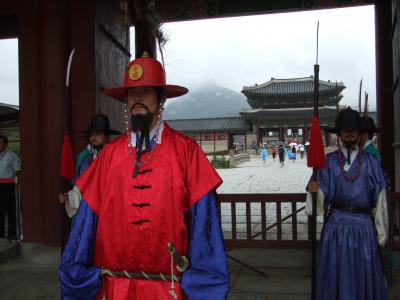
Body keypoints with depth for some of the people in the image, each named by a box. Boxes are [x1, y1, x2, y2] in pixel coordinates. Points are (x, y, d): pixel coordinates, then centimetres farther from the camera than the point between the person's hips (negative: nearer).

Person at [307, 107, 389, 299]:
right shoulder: (329, 161, 1)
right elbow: (323, 195, -3)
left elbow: (379, 199, 0)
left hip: (364, 226, 0)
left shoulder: (370, 161, 2)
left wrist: (381, 233, -1)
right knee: (337, 275, 9)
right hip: (336, 226, 0)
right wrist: (314, 190, -26)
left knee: (364, 277, 11)